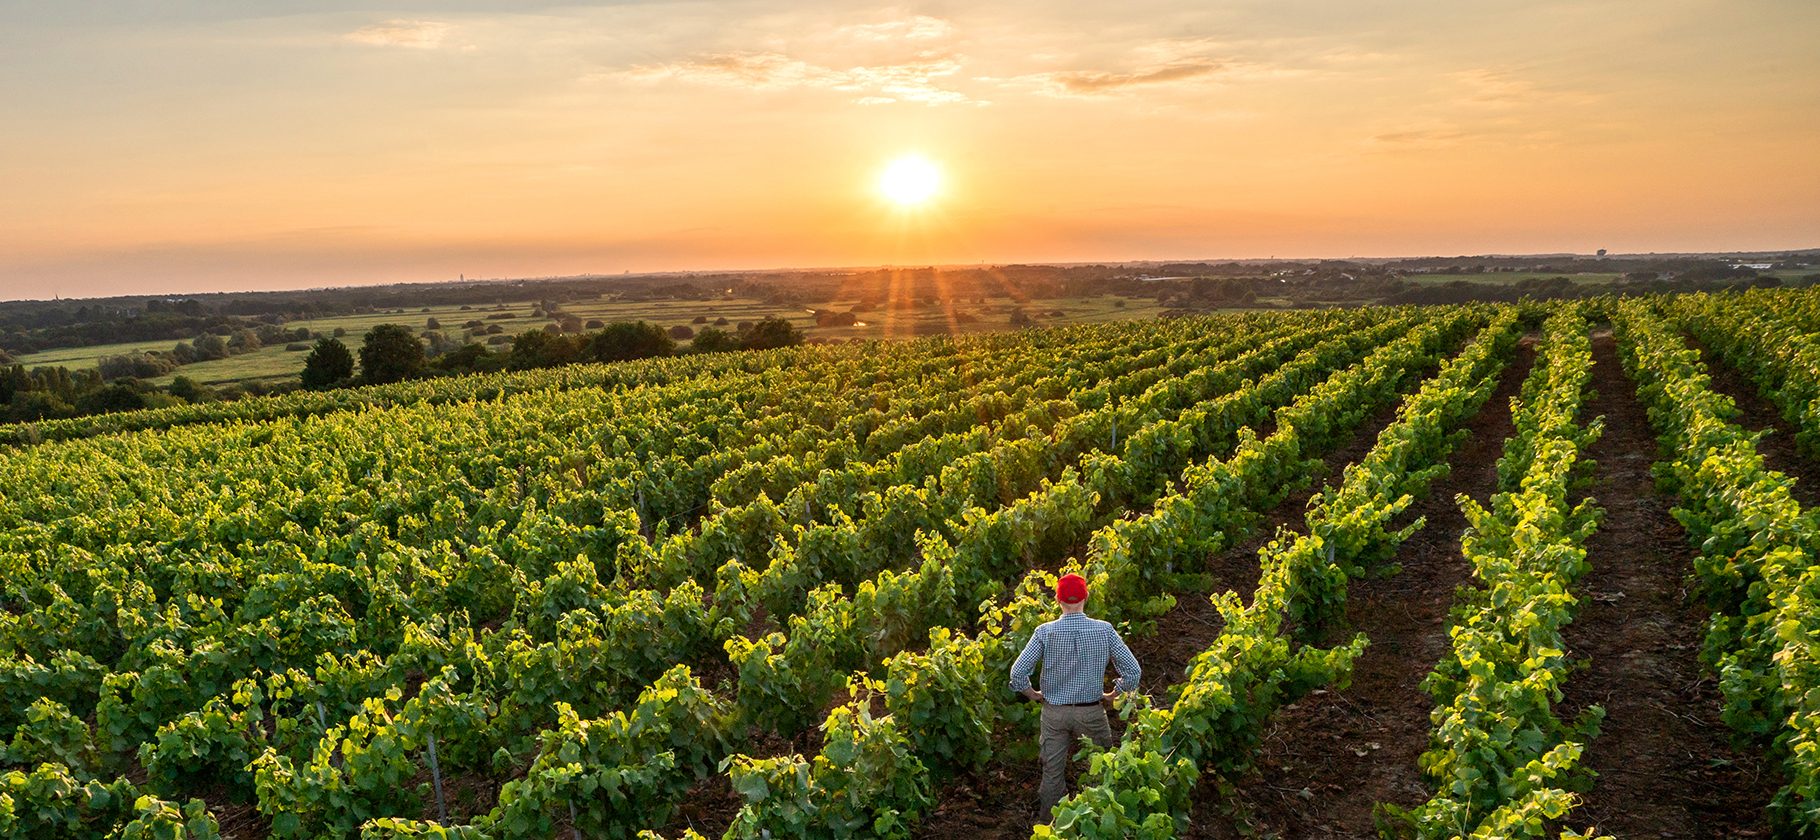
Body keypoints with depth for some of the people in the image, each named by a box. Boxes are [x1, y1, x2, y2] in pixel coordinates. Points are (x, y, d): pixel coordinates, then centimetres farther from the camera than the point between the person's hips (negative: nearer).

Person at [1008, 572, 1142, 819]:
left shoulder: (1045, 632, -13)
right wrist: (1112, 694, 5)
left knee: (1053, 772, 13)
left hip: (1054, 712, 0)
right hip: (1091, 712, 0)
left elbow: (1017, 673, -16)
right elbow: (1133, 671, -10)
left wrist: (1034, 694, 1)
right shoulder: (1104, 630, -11)